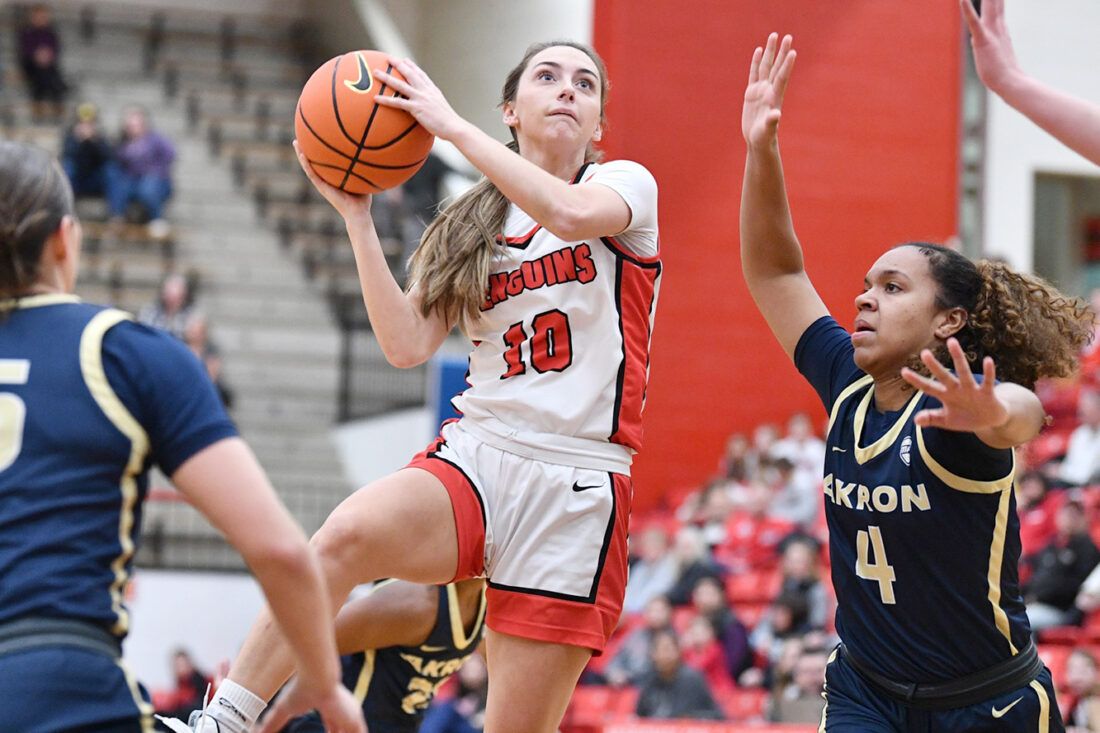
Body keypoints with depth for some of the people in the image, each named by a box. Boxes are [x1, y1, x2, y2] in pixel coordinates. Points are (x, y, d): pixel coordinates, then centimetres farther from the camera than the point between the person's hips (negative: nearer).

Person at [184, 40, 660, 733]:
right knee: (349, 532, -31)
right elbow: (408, 344, 4)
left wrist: (451, 125, -16)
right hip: (475, 453, 3)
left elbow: (570, 213, -20)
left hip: (576, 483, -3)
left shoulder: (626, 183, 5)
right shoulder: (472, 227, 17)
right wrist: (356, 216, -1)